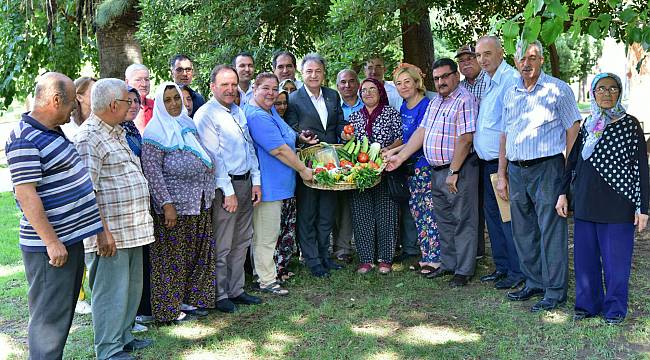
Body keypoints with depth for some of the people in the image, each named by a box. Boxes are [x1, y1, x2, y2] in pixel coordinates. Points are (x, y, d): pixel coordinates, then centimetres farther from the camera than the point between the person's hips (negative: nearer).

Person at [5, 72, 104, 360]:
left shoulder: (52, 132, 12)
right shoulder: (24, 139, -18)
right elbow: (26, 194, -22)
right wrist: (52, 241, -22)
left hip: (71, 238, 10)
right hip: (50, 247, -10)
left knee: (65, 310, 19)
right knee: (50, 316, -1)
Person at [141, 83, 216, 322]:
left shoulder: (188, 124, 14)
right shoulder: (155, 132, -9)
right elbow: (152, 171, -16)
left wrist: (209, 165, 8)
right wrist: (166, 204, -21)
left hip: (199, 202, 7)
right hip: (174, 205, -7)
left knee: (197, 253, 13)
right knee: (172, 256, 2)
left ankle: (190, 299, 26)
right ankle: (169, 308, 13)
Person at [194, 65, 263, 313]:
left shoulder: (239, 112, 15)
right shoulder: (205, 115, -9)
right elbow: (213, 156, -14)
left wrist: (256, 181, 10)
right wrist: (228, 192, -15)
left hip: (246, 183, 8)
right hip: (224, 186, -8)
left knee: (242, 241, 13)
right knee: (222, 246, -1)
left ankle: (236, 290, 24)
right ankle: (219, 295, 11)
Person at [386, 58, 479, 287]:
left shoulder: (464, 100, -13)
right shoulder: (435, 102, 16)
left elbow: (465, 139, -19)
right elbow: (421, 132, 14)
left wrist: (453, 172, -19)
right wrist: (400, 157, 7)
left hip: (459, 169, -9)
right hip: (437, 171, 9)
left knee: (462, 221, -1)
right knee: (444, 221, 16)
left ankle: (464, 271, 7)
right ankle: (448, 264, 27)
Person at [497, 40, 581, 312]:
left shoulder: (558, 90, -2)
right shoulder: (510, 94, 15)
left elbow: (573, 129, -4)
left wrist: (568, 171, -11)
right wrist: (502, 175, 13)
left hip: (547, 169, -6)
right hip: (516, 171, 6)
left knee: (551, 232, -4)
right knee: (523, 232, 12)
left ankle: (555, 291, 4)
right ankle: (534, 283, 25)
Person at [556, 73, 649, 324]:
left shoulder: (630, 125, -3)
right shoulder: (588, 125, 10)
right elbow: (572, 160, 15)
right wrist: (563, 193, 10)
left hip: (618, 206, -4)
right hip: (585, 203, 4)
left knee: (615, 258, 2)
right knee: (585, 256, 9)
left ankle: (615, 308, 17)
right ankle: (588, 303, 23)